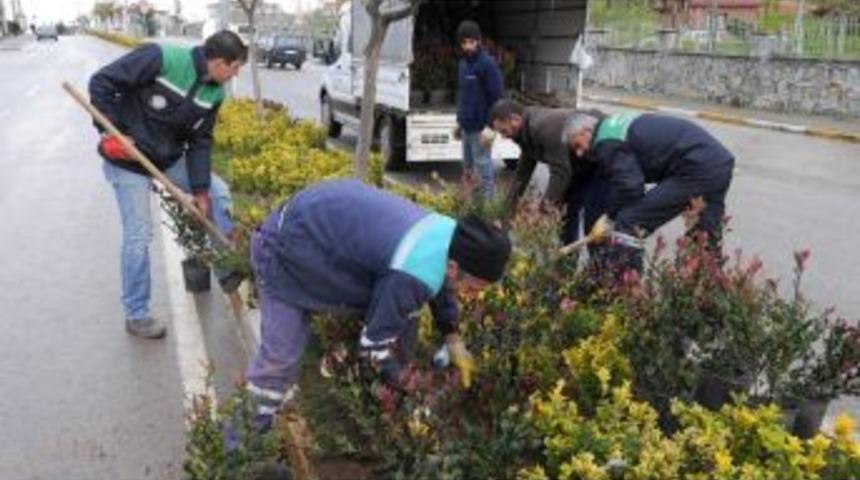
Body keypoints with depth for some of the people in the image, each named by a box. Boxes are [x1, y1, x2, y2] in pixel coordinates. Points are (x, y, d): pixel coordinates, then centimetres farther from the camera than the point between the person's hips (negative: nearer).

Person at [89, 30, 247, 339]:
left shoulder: (214, 93, -5)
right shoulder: (160, 59, -26)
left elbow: (200, 142, -2)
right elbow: (101, 82, -22)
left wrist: (200, 189, -8)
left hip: (169, 159, 7)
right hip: (128, 161, -7)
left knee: (218, 192, 3)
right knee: (138, 237, -5)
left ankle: (228, 271, 17)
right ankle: (136, 315, 10)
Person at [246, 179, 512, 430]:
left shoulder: (449, 234, -10)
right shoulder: (411, 276, -38)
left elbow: (441, 285, 13)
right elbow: (375, 340, -25)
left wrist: (453, 338, 8)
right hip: (288, 244, -9)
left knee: (402, 319, 8)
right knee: (281, 352, -8)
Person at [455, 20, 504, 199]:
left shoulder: (488, 64, -12)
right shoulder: (463, 64, 13)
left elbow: (498, 97, -16)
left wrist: (490, 126, -20)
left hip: (480, 128, -8)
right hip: (466, 126, 8)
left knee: (483, 167, -4)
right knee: (468, 167, 15)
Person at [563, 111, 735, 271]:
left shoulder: (607, 144, -7)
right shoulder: (617, 126, 23)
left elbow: (629, 189, -15)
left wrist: (611, 215, 3)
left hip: (698, 169, -10)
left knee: (630, 224, -11)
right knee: (708, 243, 26)